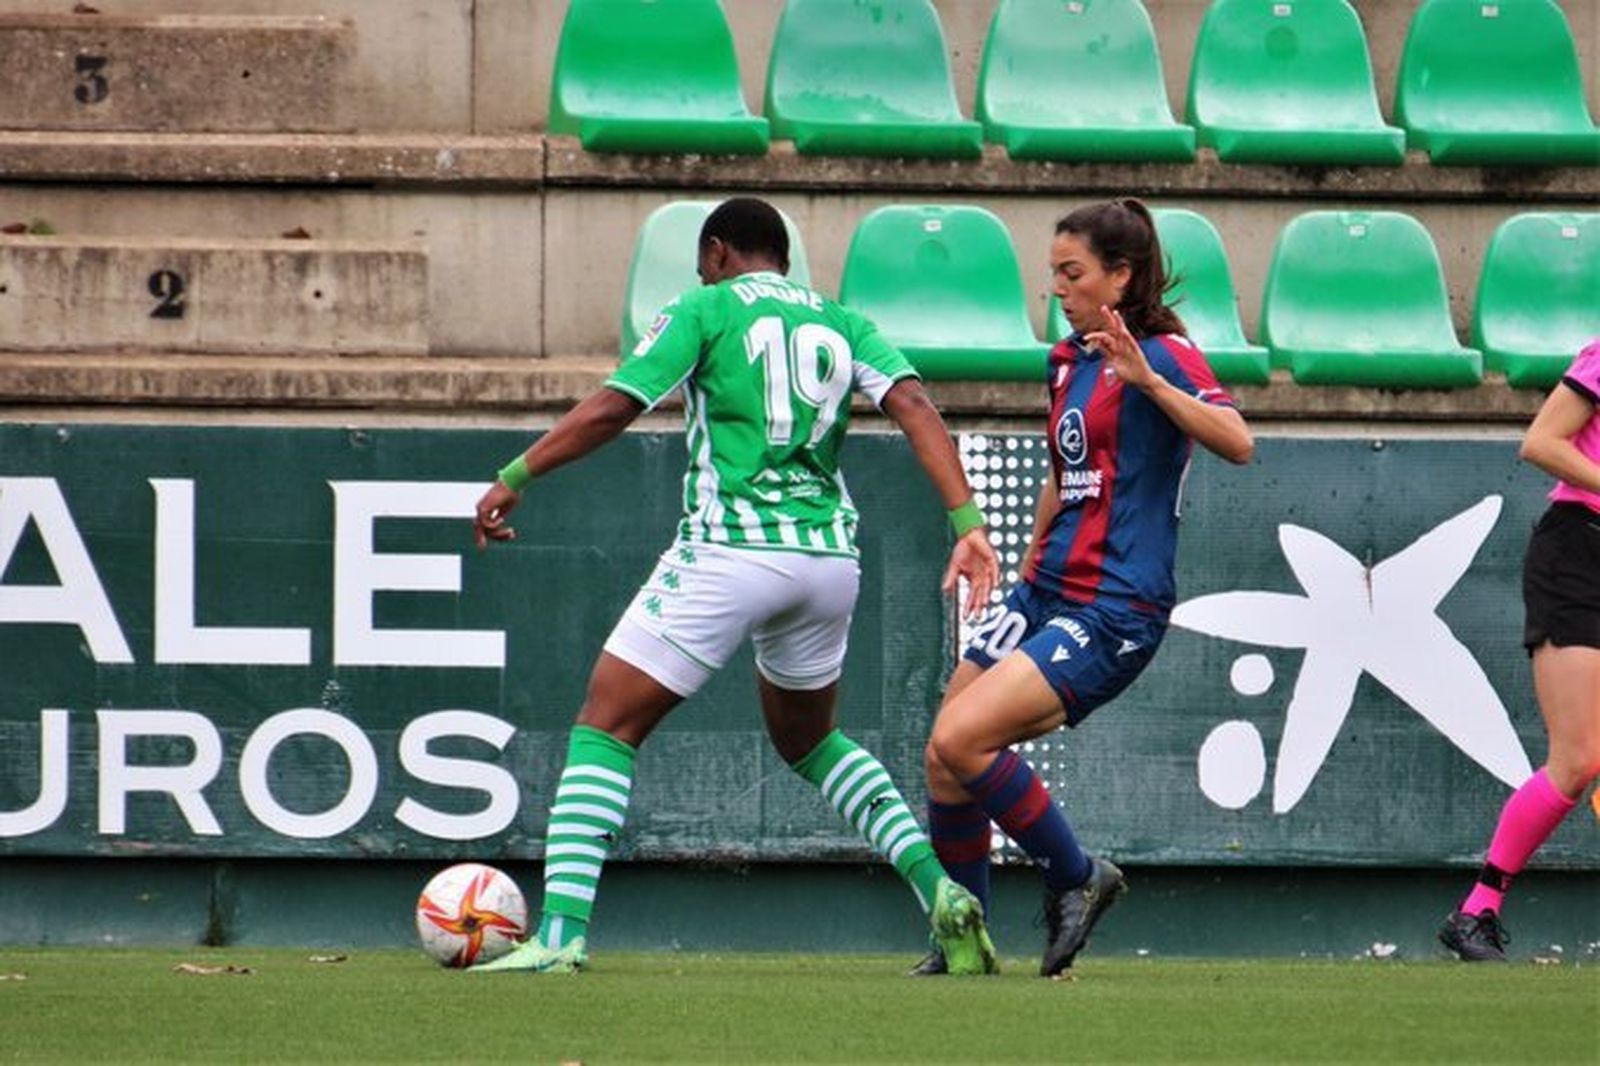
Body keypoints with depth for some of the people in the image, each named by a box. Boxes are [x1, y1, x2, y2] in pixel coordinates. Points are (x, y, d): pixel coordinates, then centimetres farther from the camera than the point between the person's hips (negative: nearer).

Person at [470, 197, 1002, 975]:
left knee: (605, 727, 1)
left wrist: (513, 480, 5)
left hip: (728, 553, -5)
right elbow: (914, 407, 1)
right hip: (829, 556, 5)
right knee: (809, 741, 27)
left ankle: (560, 934, -13)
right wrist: (966, 521, -7)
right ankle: (940, 892, 10)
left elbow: (609, 410, -4)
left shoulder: (705, 311, 4)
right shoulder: (841, 326, 16)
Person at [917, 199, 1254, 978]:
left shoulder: (1163, 356, -10)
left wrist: (1148, 380, -36)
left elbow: (1237, 443, -26)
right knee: (944, 762, 3)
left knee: (961, 739, -21)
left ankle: (1076, 878, -3)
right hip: (1046, 593, 9)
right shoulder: (1067, 362, 15)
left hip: (1114, 612, -9)